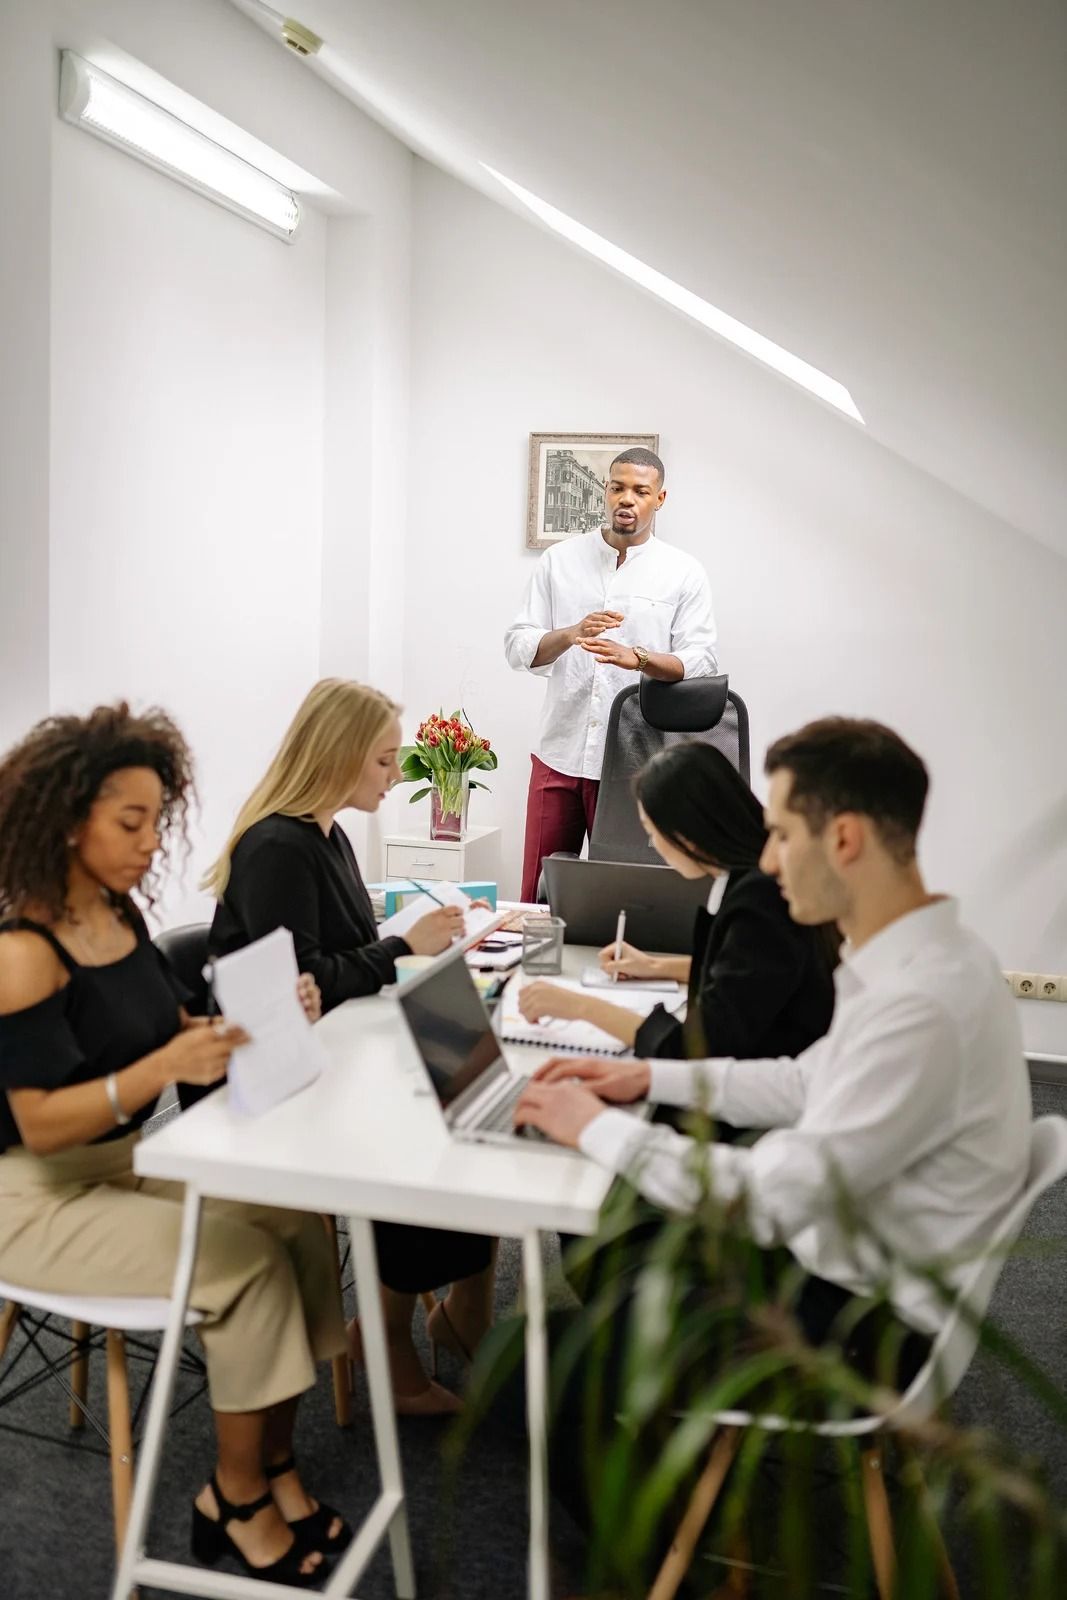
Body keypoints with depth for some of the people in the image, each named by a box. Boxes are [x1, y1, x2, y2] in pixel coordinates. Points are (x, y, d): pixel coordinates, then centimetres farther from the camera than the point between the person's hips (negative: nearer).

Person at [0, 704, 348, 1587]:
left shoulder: (121, 913, 2)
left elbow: (171, 1029, 9)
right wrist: (166, 1068, -36)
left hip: (131, 1158, 8)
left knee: (297, 1220, -11)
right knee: (244, 1261, -20)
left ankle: (275, 1467, 2)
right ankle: (236, 1498, 1)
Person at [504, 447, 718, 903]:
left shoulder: (684, 573, 3)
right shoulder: (559, 560, 8)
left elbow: (701, 663, -4)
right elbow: (517, 647, 4)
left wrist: (636, 657, -22)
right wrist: (572, 634, -16)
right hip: (558, 756, 2)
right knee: (538, 894, 6)